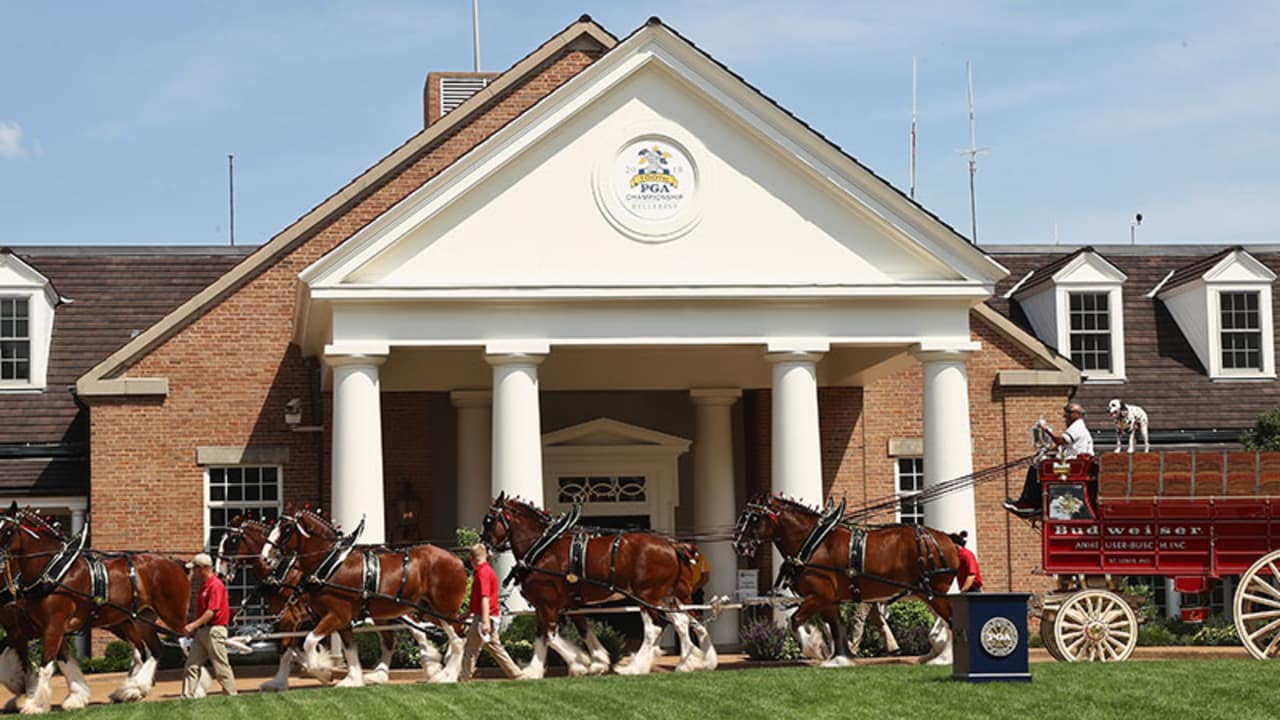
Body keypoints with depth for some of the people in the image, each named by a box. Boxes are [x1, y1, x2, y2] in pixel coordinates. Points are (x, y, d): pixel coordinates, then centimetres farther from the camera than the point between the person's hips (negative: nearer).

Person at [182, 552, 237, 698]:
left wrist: (194, 625, -24)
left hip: (214, 630, -10)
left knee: (221, 668, -3)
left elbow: (212, 611, -21)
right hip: (201, 631, 10)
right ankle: (187, 698, 0)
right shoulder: (204, 586, 17)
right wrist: (193, 628, 14)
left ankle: (232, 697, 5)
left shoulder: (216, 585, -13)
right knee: (190, 667, 2)